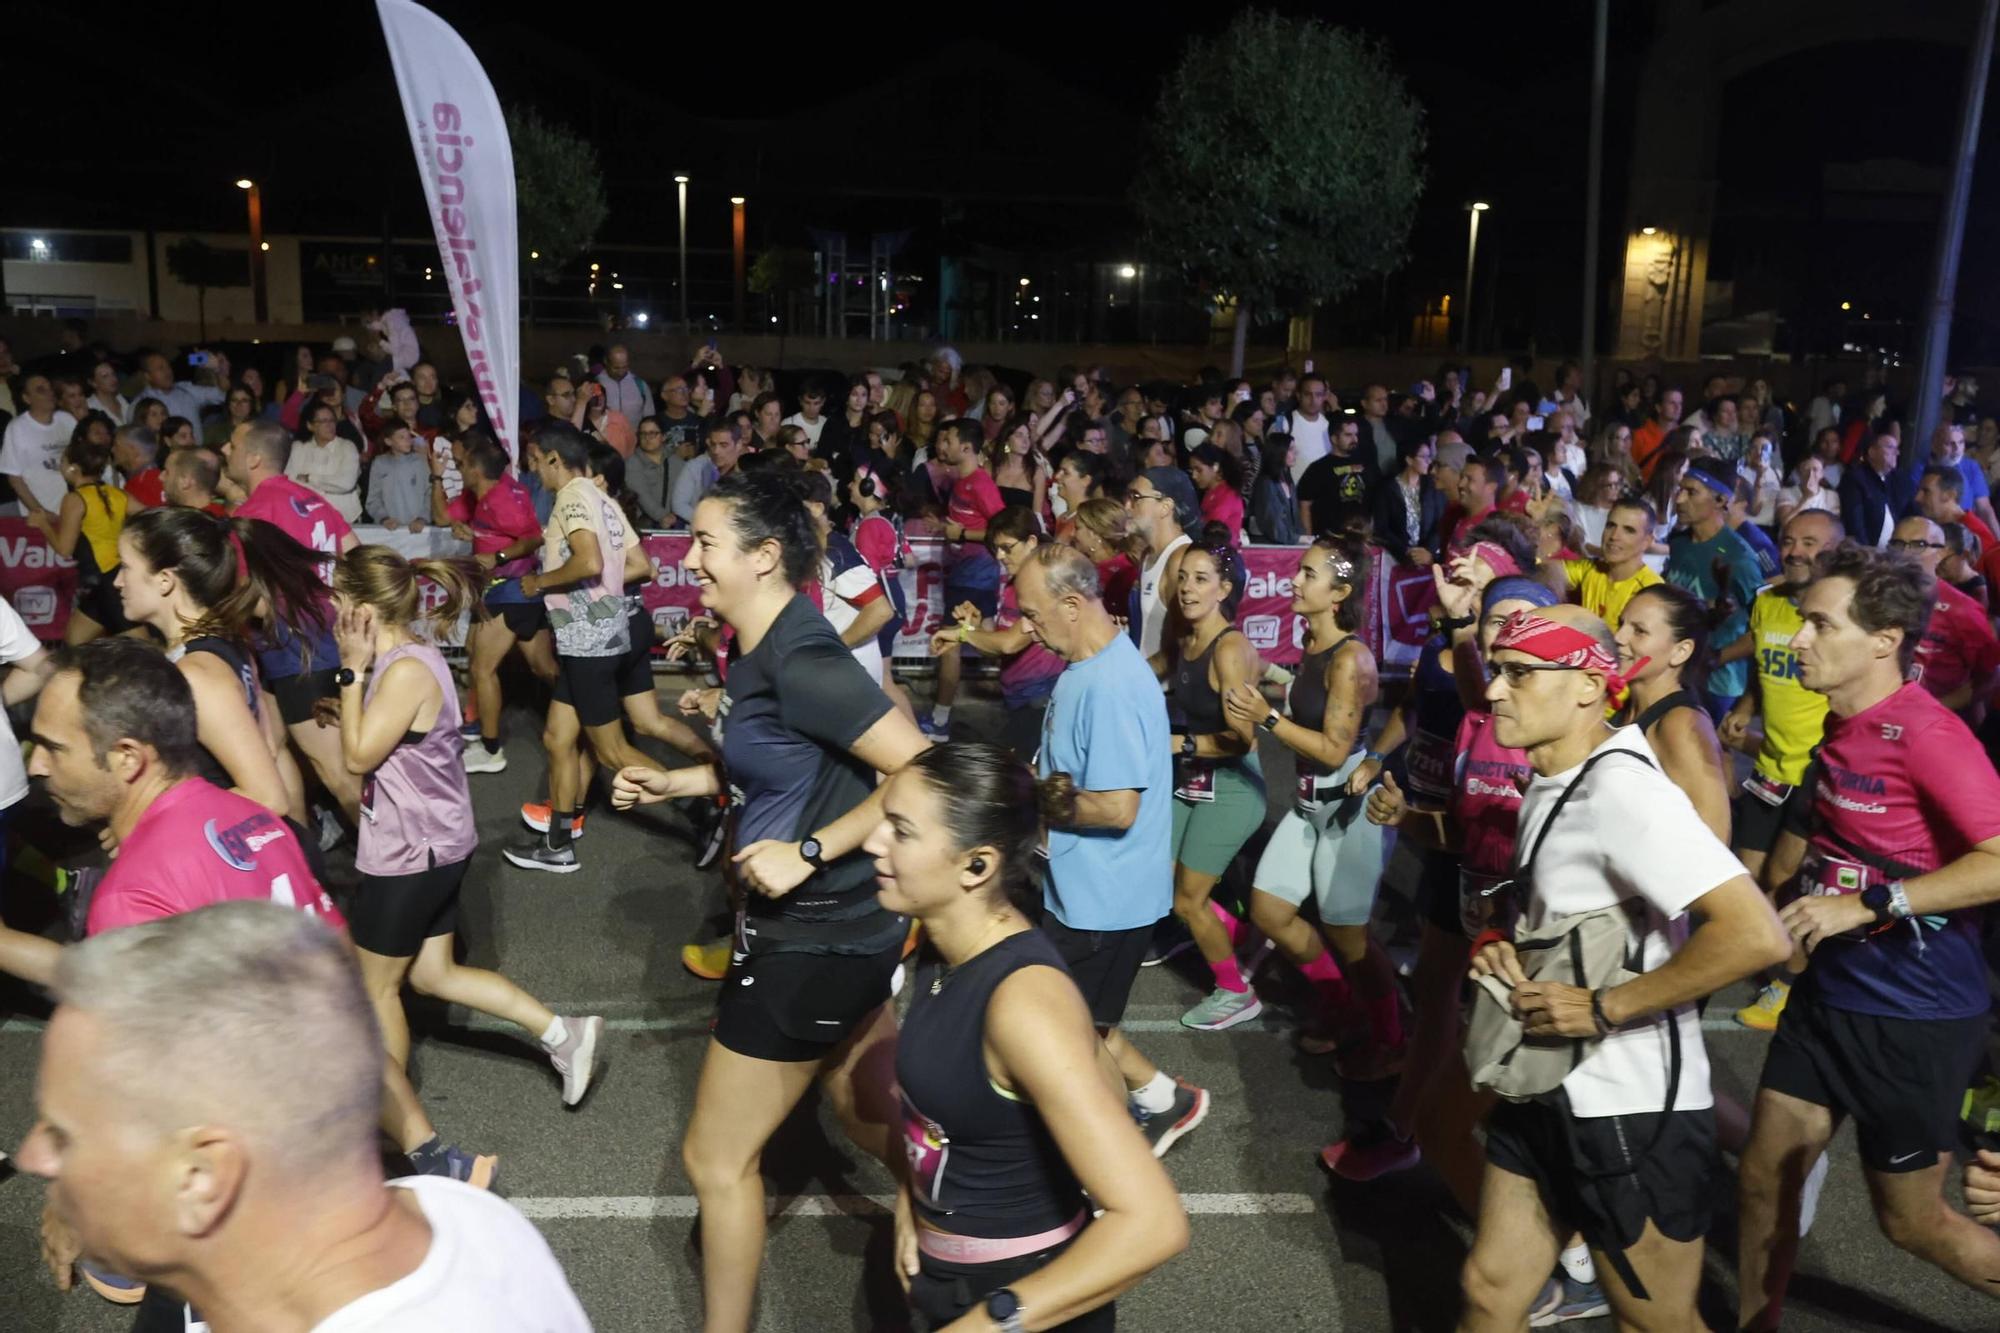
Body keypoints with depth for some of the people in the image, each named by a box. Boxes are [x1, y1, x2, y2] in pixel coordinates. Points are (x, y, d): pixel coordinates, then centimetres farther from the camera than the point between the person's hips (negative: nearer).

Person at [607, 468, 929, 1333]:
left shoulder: (801, 661, -25)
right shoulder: (763, 648, 4)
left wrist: (808, 852, -27)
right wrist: (674, 783, 10)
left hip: (815, 938, -9)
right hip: (834, 923, 10)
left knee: (717, 1158, 8)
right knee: (875, 1120, 26)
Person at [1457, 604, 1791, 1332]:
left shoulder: (1622, 788, -23)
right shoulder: (1550, 785, 7)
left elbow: (1757, 935, -32)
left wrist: (1602, 1009, -24)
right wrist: (1498, 945, 2)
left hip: (1631, 1109, -8)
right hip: (1550, 1093, 9)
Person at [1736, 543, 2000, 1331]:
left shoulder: (1926, 733, -21)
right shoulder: (1840, 727, 4)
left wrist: (1867, 905, -29)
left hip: (1916, 1015, -7)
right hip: (1829, 994, 8)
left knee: (1910, 1219, 9)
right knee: (1761, 1177, 14)